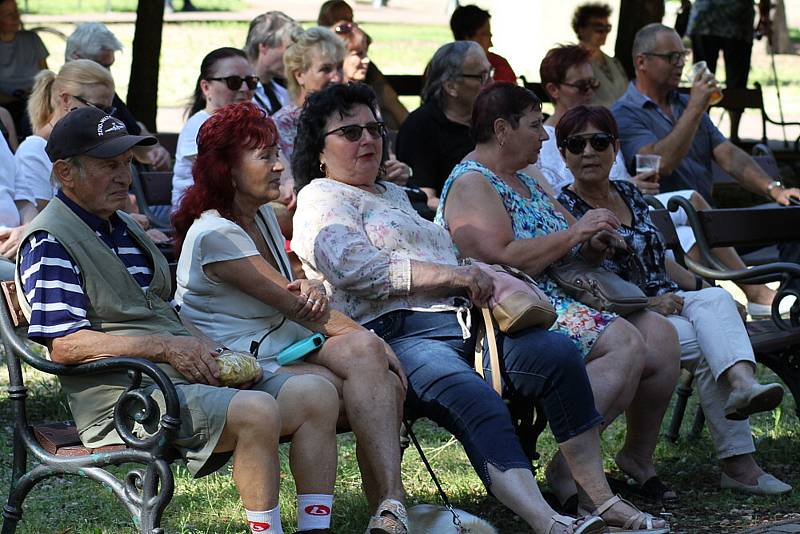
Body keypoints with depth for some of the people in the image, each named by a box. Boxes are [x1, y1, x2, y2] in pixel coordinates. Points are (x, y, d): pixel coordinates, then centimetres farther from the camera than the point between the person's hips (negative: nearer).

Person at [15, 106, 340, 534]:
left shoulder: (125, 229, 24)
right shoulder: (48, 243, -6)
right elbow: (64, 345, -17)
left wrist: (203, 347, 4)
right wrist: (166, 346, -18)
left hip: (189, 376, 9)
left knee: (315, 394, -7)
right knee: (256, 410, -31)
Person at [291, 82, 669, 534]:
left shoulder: (396, 196, 35)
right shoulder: (321, 200, 8)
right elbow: (355, 267, -11)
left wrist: (480, 278, 9)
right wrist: (452, 275, -12)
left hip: (459, 321, 8)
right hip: (398, 333, -8)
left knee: (558, 353, -18)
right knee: (478, 401, -35)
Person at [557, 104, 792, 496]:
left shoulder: (630, 195, 19)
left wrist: (701, 288, 15)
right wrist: (646, 304, -18)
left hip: (667, 302, 5)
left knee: (715, 299, -28)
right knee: (706, 345, -28)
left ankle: (742, 384, -57)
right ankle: (739, 462, -35)